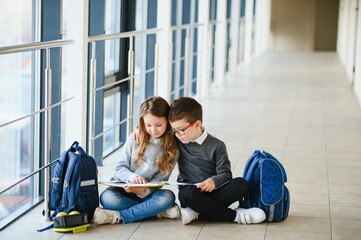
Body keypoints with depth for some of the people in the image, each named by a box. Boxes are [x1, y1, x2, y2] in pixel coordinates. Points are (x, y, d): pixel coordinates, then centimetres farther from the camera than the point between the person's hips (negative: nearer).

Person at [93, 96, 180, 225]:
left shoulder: (172, 148, -3)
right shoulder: (135, 139, -3)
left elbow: (160, 179, -5)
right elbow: (120, 168, -4)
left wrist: (145, 191, -27)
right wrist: (132, 177, -28)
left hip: (146, 191, 0)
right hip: (122, 188, 0)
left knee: (168, 196, -31)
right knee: (107, 198, -32)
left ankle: (119, 217, -32)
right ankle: (158, 210, -21)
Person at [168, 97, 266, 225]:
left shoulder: (216, 146, -1)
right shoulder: (177, 142, 8)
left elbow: (225, 174, -5)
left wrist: (214, 181, -27)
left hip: (211, 191, 0)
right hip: (190, 191, 0)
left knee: (241, 184, -27)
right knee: (187, 193, -38)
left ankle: (196, 212, -31)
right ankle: (235, 215, -29)